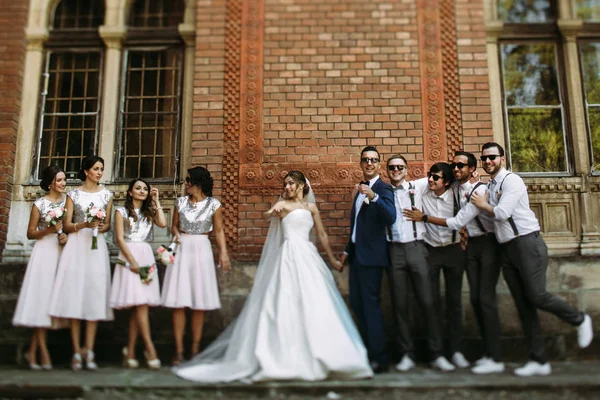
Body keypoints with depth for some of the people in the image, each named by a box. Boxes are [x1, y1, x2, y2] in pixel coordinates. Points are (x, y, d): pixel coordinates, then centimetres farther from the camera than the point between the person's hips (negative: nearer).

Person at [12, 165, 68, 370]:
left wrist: (67, 235, -5)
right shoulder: (40, 204, 0)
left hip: (62, 252, 4)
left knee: (52, 298, 2)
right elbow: (30, 233, 1)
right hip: (45, 252, -4)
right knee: (41, 297, -8)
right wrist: (49, 230, -15)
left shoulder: (67, 201, 11)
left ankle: (32, 351, 12)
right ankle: (43, 350, -5)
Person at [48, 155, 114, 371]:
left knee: (94, 295, -3)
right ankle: (77, 351, 1)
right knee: (74, 294, -5)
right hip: (76, 246, -1)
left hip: (97, 246, 1)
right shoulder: (74, 194, 6)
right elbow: (66, 225, 3)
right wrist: (83, 225, -15)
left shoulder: (106, 194, 11)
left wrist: (102, 227, -8)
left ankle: (89, 350, 2)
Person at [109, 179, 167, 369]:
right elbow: (119, 238, -3)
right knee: (140, 303, -14)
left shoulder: (149, 212, 18)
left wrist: (156, 201, 4)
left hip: (146, 257, 4)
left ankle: (130, 350, 4)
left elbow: (163, 223, -3)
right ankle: (149, 347, -15)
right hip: (129, 256, -4)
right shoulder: (122, 211, 6)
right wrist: (132, 261, -13)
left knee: (139, 305, 0)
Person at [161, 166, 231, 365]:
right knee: (179, 303, -1)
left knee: (199, 303, 4)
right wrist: (176, 233, -7)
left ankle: (195, 349, 14)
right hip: (181, 250, 2)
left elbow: (219, 231, 1)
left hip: (201, 250, -2)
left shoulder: (214, 204, 0)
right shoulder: (181, 202, 8)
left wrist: (223, 252, -10)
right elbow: (174, 225, 15)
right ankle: (179, 350, 5)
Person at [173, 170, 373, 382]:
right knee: (286, 304, -9)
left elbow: (322, 234, 21)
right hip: (289, 257, -4)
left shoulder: (311, 207, 17)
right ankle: (286, 357, -4)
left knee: (314, 305, 2)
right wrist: (273, 211, -42)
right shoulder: (283, 204, 4)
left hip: (308, 257, 5)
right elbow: (268, 214, -18)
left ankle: (316, 357, 11)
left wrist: (332, 259, 21)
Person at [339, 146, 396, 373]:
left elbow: (391, 218, -27)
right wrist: (348, 250, 22)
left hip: (371, 254, -8)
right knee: (356, 303, 14)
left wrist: (373, 196, -39)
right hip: (356, 253, 8)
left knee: (371, 304, -5)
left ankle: (379, 358, 4)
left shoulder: (383, 188, -9)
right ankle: (367, 349, 27)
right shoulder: (360, 189, 15)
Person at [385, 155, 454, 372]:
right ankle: (407, 354, 14)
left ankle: (436, 354, 7)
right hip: (394, 250, 1)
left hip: (416, 248, -1)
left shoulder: (418, 186, 8)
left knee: (427, 301, -2)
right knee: (399, 304, 5)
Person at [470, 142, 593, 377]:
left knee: (536, 296, -11)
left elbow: (502, 213, -19)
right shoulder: (488, 186, 16)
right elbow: (492, 218, 19)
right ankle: (538, 361, 11)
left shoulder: (511, 181, -8)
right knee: (523, 306, 6)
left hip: (527, 244, -7)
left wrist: (482, 205, -2)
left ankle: (580, 320, 19)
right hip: (506, 249, 8)